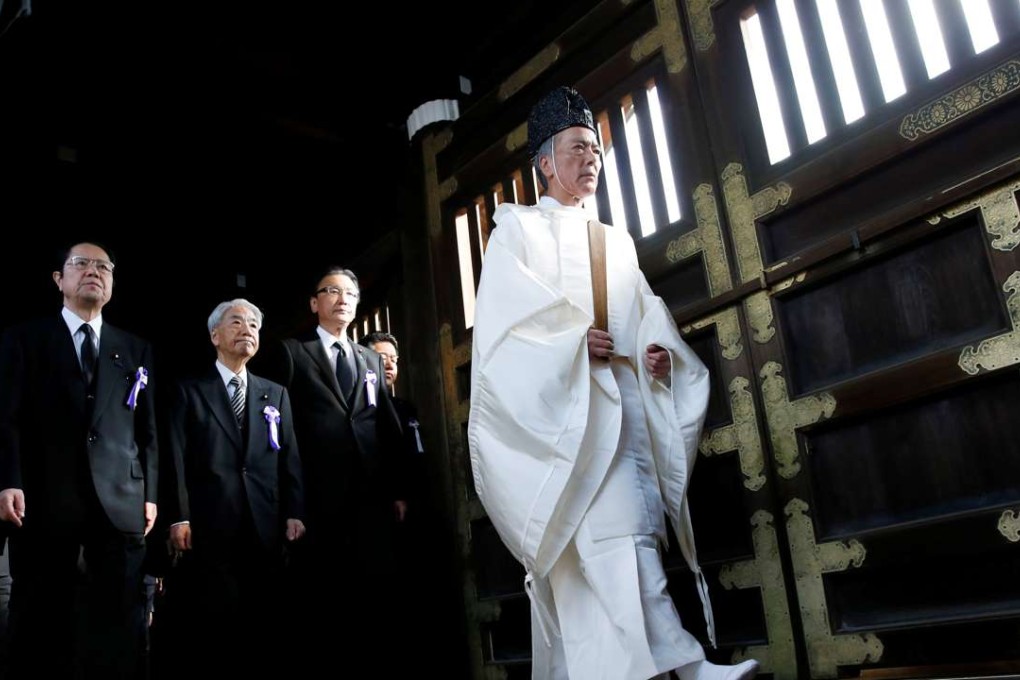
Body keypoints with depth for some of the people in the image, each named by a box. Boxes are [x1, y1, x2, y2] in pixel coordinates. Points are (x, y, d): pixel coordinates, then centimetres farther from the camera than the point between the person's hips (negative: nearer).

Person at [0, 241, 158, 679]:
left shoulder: (136, 350, 16)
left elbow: (147, 429, 12)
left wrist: (150, 493, 5)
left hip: (120, 501, 2)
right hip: (44, 500, -1)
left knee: (119, 620, 3)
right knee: (39, 620, 5)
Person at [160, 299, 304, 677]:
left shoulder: (276, 394, 17)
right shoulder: (190, 391, 9)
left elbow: (290, 458, 11)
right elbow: (176, 457, 0)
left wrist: (294, 513, 1)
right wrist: (178, 517, -9)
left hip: (264, 527, 3)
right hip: (209, 526, -2)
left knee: (263, 624, 5)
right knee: (212, 621, 1)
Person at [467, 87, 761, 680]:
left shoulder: (617, 241, 28)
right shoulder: (518, 225, 13)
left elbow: (648, 312, 17)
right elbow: (506, 303, -3)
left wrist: (659, 349, -5)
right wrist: (573, 335, -17)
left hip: (621, 400, 5)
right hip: (557, 401, -5)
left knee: (578, 552, 1)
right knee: (617, 530, -21)